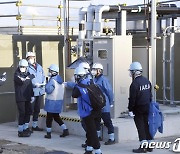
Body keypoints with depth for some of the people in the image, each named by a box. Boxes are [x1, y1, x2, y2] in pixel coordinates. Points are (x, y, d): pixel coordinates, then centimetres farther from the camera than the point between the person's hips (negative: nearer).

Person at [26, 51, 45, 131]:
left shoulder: (39, 67, 12)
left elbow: (43, 76, 16)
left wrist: (43, 83, -4)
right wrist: (34, 84, -26)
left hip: (40, 91, 7)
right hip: (32, 92, -7)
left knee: (37, 109, 16)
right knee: (30, 109, -6)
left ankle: (35, 125, 27)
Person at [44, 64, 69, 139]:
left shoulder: (52, 80, -19)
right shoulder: (59, 79, 9)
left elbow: (48, 90, -25)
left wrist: (46, 84, -10)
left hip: (52, 102, -8)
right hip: (59, 100, 8)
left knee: (49, 117, 3)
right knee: (56, 116, 18)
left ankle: (48, 133, 8)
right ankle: (65, 130, 10)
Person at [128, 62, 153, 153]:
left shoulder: (135, 83, -18)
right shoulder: (147, 81, 7)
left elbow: (132, 98, -18)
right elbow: (150, 95, 13)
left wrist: (130, 110, -12)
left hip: (138, 108, -7)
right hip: (147, 107, 7)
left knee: (140, 127, -3)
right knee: (146, 125, 14)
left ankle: (143, 147, -3)